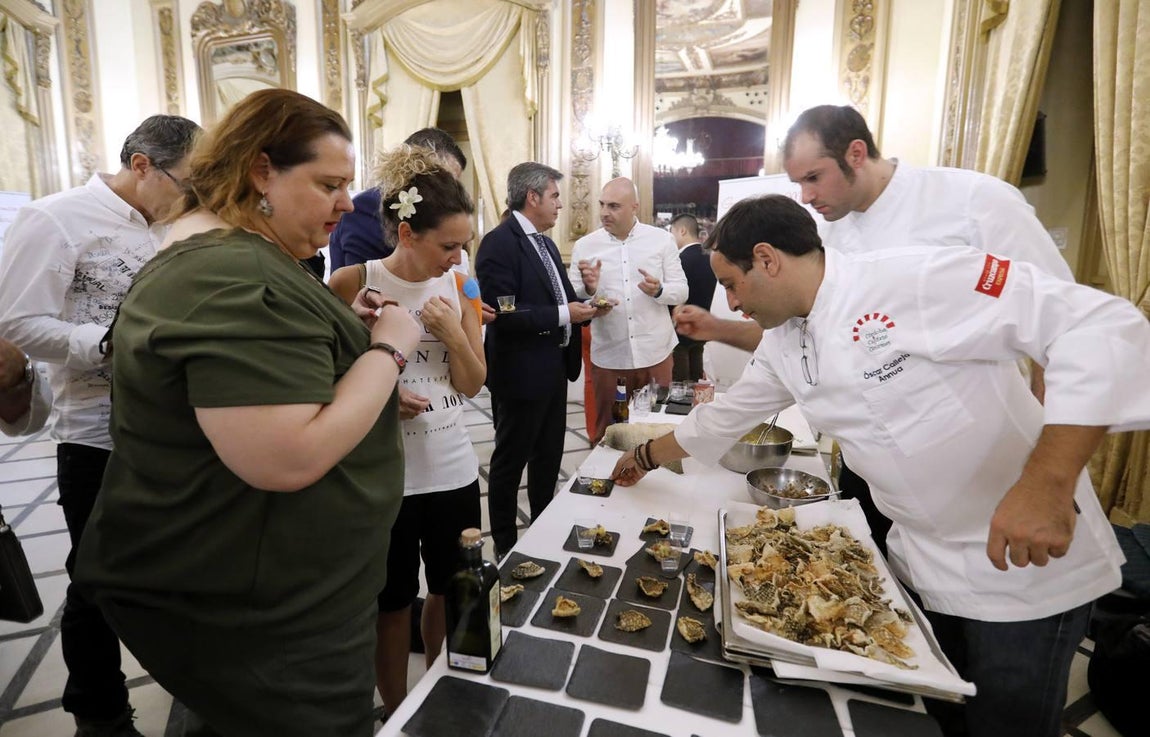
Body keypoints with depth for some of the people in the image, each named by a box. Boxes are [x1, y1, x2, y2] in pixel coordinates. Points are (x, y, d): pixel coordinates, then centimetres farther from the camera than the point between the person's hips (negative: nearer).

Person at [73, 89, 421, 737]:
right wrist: (387, 347, -22)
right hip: (262, 616, -10)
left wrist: (342, 329, 3)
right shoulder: (237, 278, -26)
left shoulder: (208, 256, 10)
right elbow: (288, 459, -34)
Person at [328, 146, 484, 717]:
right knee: (394, 603, 14)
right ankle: (396, 713, 39)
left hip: (453, 469, 5)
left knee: (452, 592, 19)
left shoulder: (455, 285, 1)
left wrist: (454, 332, -14)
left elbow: (473, 385, 2)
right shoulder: (352, 283, -11)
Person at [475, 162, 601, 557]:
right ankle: (505, 546, 27)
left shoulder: (546, 243, 12)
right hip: (521, 373, -9)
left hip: (553, 370, 9)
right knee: (510, 462, 8)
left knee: (548, 458, 21)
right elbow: (503, 315, -25)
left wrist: (584, 307, -1)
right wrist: (564, 315, -22)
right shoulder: (499, 242, -17)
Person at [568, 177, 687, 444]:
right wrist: (588, 289, -21)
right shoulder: (584, 245, 2)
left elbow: (681, 291, 1)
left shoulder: (662, 239, 2)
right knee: (607, 431, 11)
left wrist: (658, 290, -19)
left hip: (654, 353, 0)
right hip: (608, 356, 0)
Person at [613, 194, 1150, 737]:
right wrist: (647, 457, 22)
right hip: (919, 565, 6)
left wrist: (1048, 484, -35)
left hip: (1024, 562, -6)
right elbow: (725, 416, 13)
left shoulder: (915, 279, -25)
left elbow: (1103, 326, -27)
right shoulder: (781, 346, -1)